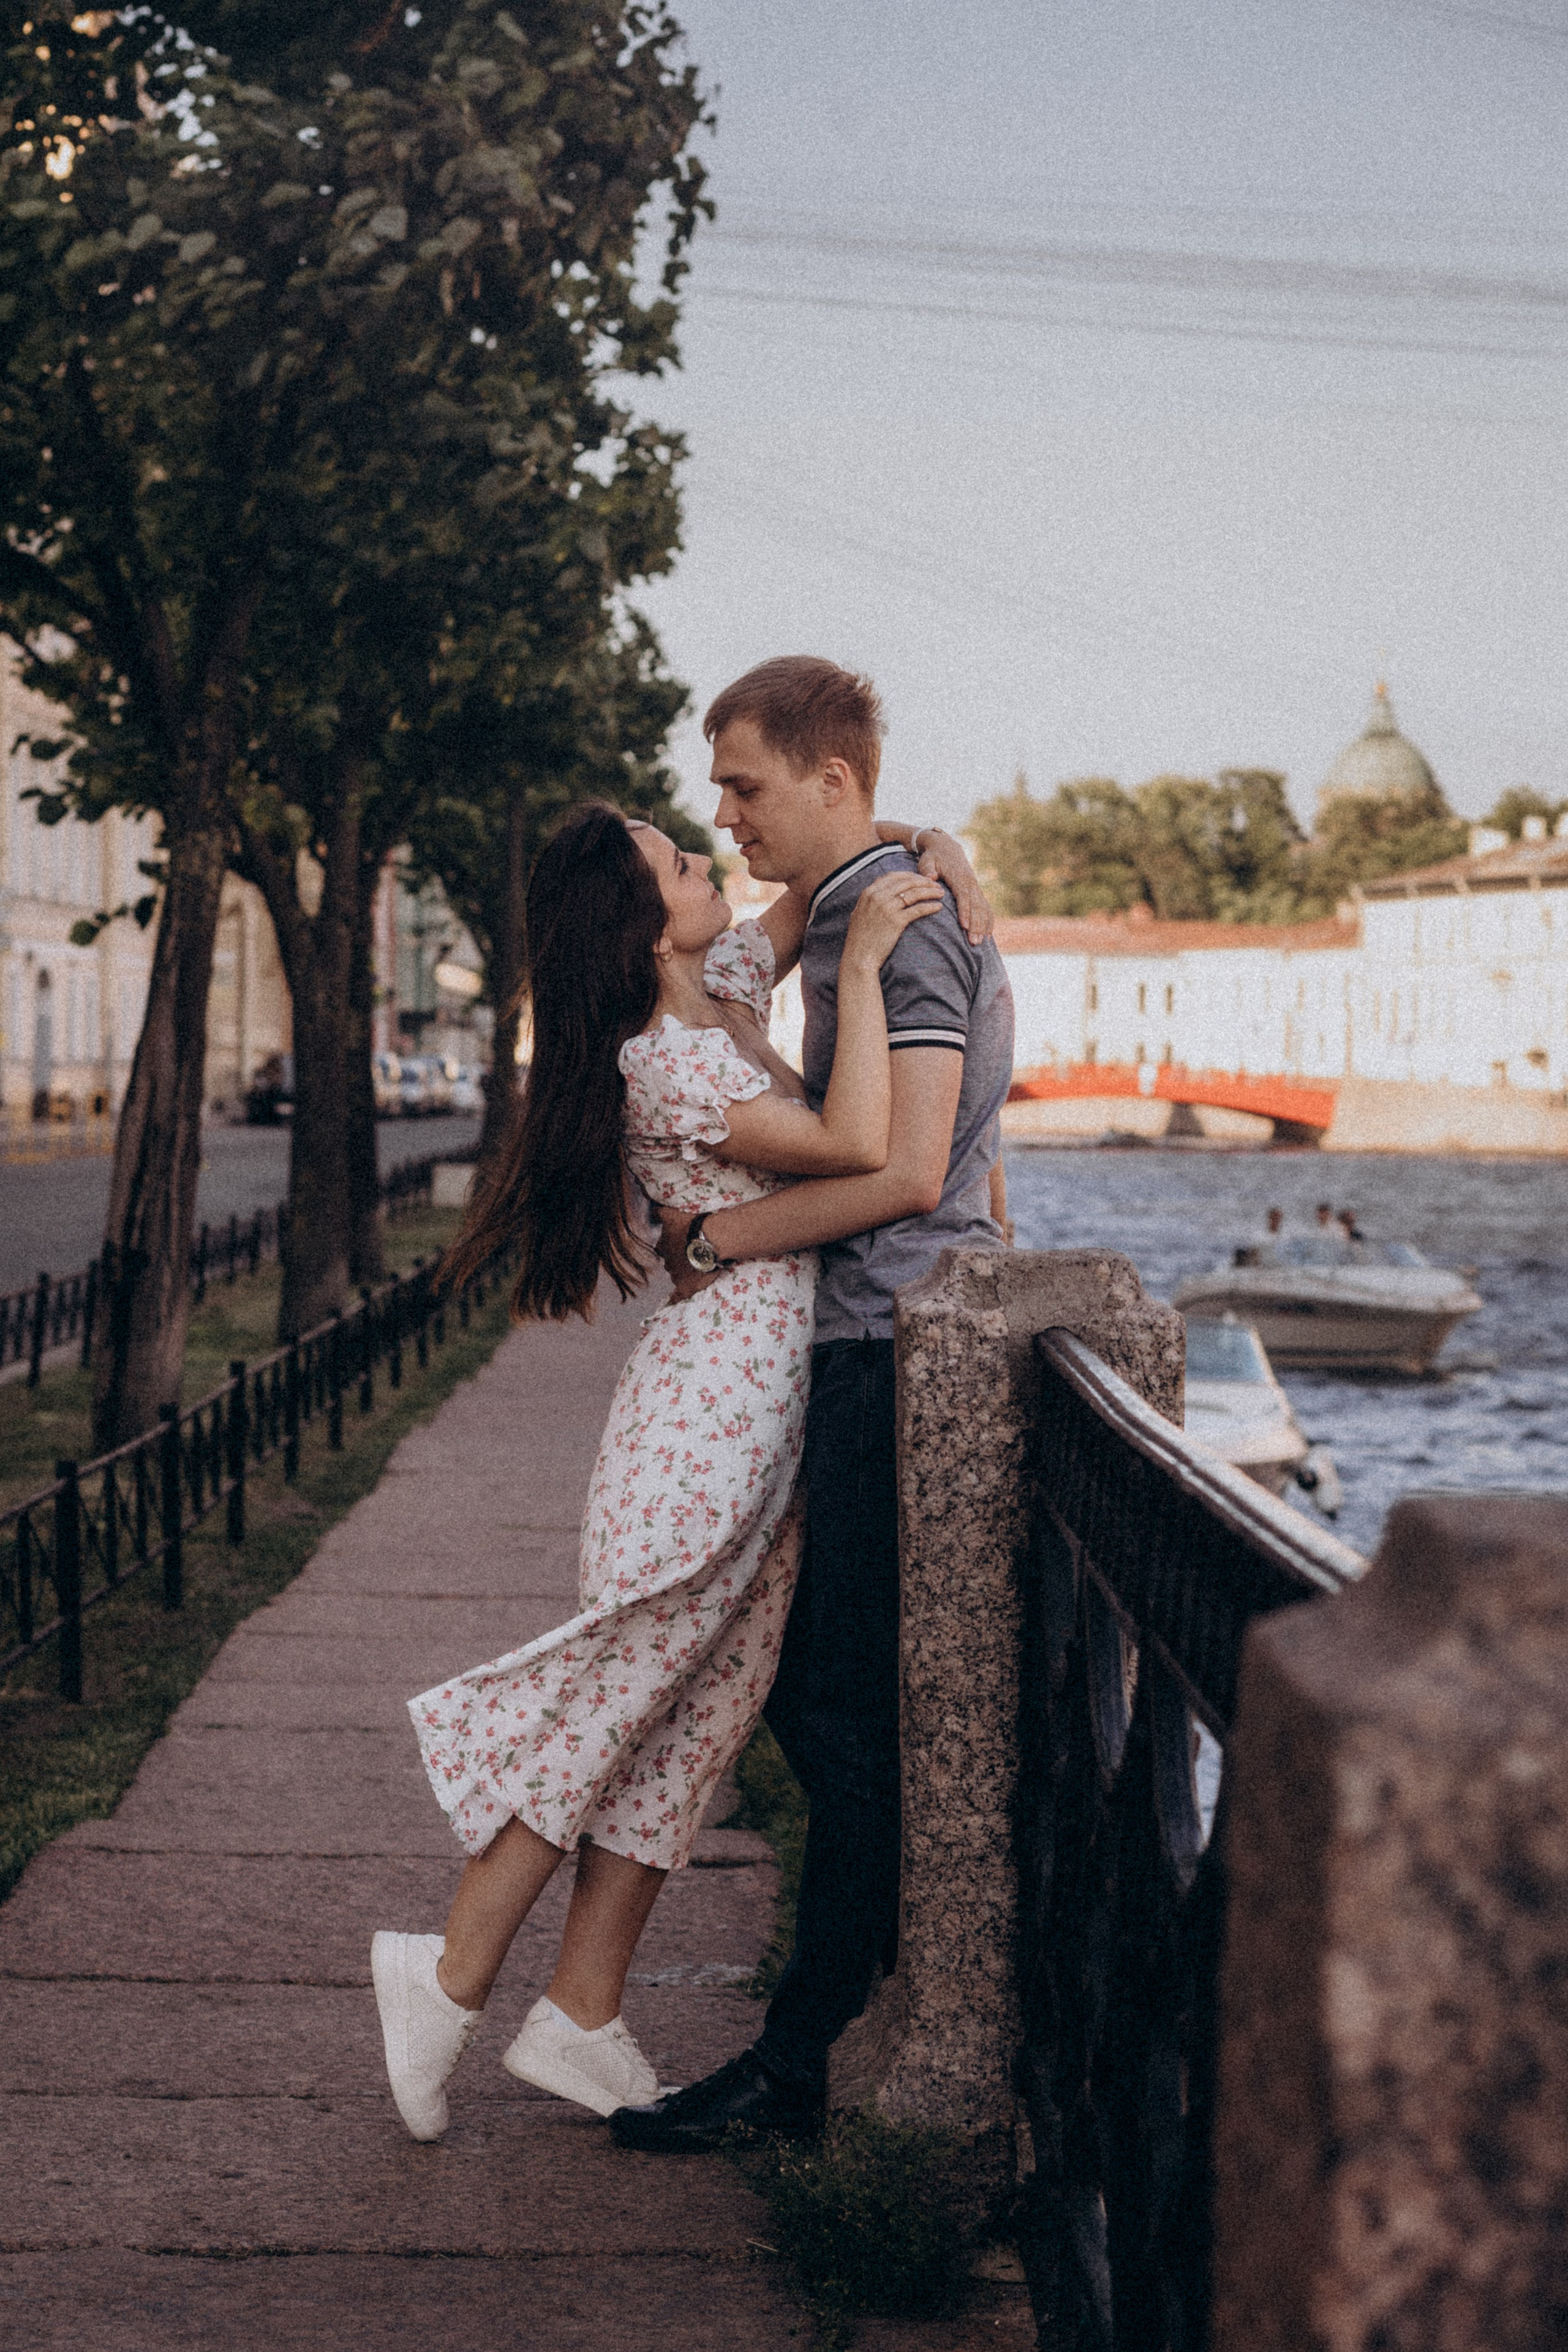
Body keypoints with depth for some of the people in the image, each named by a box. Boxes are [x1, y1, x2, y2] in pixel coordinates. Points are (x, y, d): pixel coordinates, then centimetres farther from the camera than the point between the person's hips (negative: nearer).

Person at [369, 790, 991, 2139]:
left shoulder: (729, 986, 9)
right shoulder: (672, 1066, -18)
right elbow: (861, 1148, -28)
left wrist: (922, 855, 6)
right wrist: (862, 965, -22)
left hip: (768, 1390, 9)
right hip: (727, 1382, -9)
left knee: (693, 1710, 9)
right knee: (623, 1690, -3)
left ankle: (583, 2021, 14)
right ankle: (455, 1979, 8)